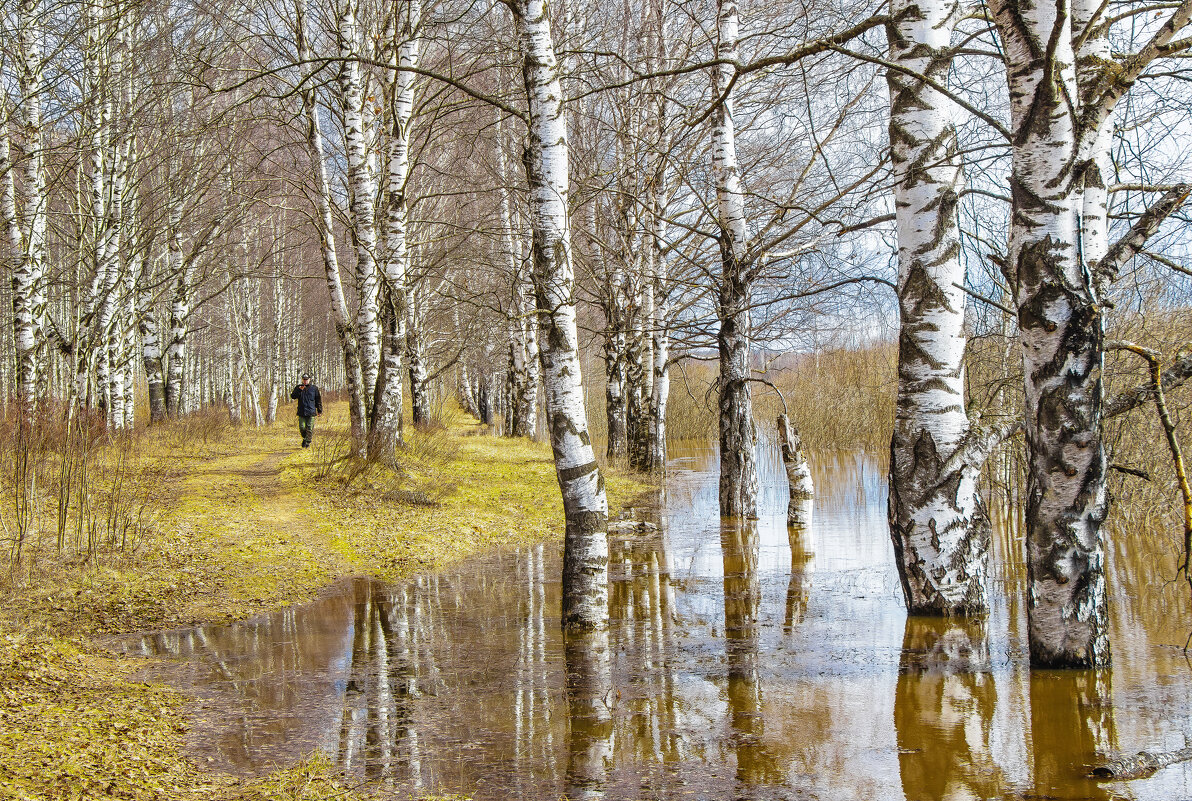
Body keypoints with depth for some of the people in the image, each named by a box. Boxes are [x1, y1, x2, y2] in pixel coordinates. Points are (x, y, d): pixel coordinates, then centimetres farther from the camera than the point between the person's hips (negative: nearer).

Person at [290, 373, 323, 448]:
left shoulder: (314, 388, 4)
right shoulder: (298, 387, 8)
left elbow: (318, 400, 10)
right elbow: (293, 396, -3)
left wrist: (319, 410, 11)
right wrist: (299, 390, -17)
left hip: (311, 412, -1)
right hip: (301, 412, 1)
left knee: (309, 428, -3)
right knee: (302, 427, -1)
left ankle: (308, 442, 7)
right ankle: (304, 438, 24)